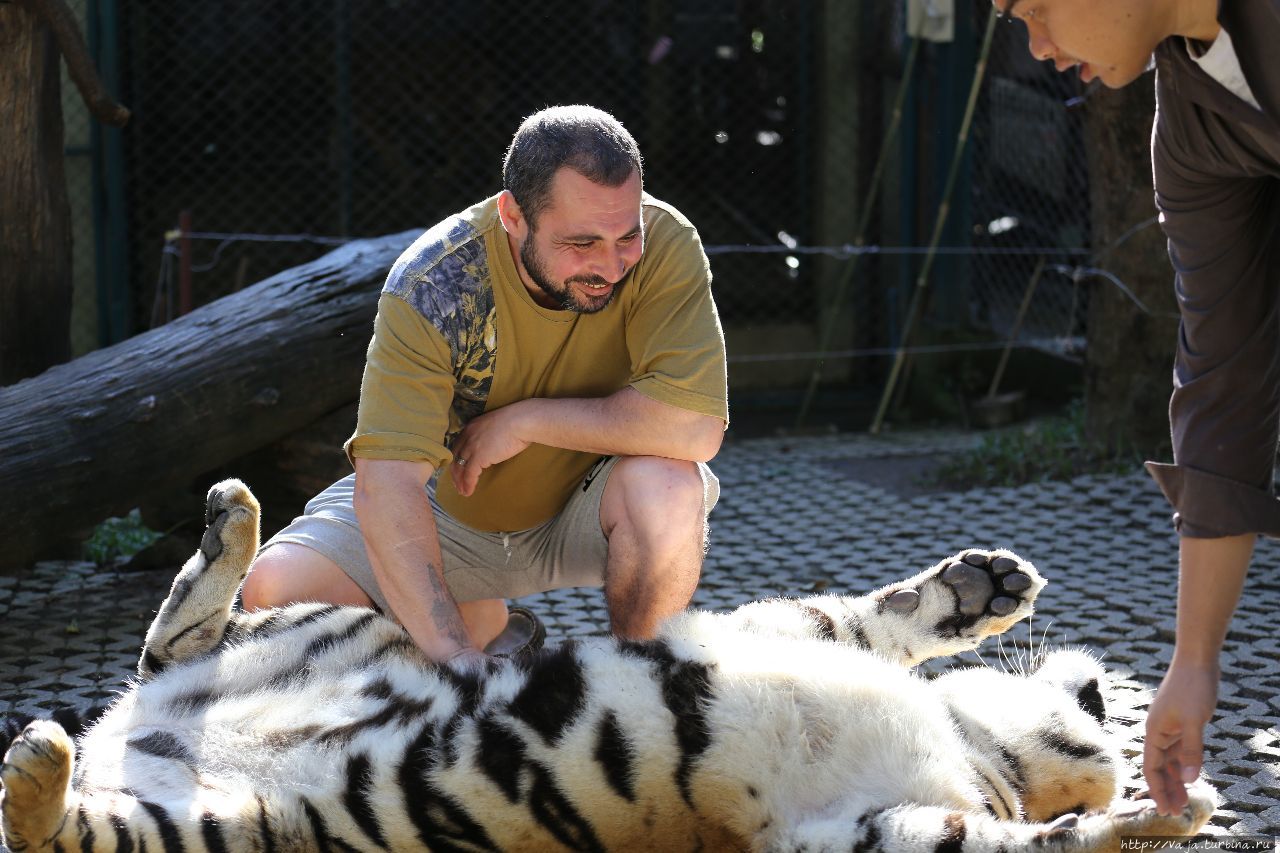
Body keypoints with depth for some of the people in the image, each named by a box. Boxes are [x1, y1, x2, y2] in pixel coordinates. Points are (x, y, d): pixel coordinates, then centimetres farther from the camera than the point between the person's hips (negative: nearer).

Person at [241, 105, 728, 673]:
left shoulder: (663, 246, -25)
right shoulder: (432, 285, -27)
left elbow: (696, 426, -34)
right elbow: (386, 481, -33)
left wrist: (523, 420, -28)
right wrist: (457, 660, -45)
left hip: (585, 506, -1)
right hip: (453, 505, 1)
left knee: (666, 483, -34)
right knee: (275, 590, -16)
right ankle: (485, 626, 11)